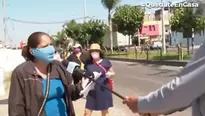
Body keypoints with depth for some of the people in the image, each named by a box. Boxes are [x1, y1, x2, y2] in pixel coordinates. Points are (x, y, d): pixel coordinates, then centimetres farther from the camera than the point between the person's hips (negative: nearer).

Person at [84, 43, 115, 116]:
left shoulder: (106, 62, -5)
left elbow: (113, 73, 4)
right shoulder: (88, 63, -1)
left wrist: (110, 74, -18)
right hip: (92, 91, 1)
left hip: (104, 91, -1)